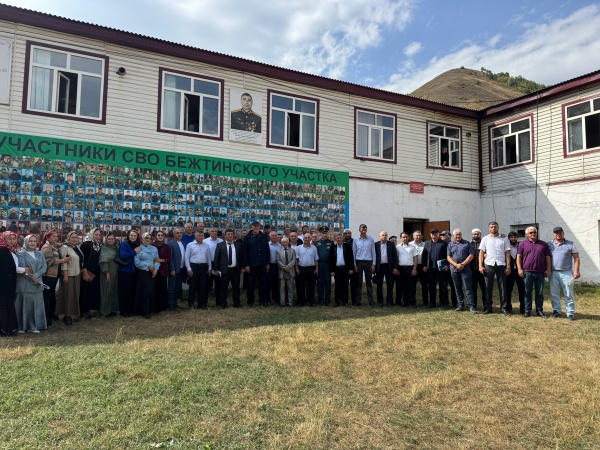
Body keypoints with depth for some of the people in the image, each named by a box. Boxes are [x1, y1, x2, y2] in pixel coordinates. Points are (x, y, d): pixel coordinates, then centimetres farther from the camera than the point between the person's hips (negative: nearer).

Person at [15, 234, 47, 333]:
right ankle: (23, 326, 6)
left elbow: (44, 267, 3)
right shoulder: (21, 254, 0)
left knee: (37, 305, 4)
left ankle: (34, 326, 10)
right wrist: (31, 277, -13)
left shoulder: (40, 254, 14)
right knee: (25, 305, -2)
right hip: (25, 284, -4)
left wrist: (36, 275, -13)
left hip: (38, 284, 4)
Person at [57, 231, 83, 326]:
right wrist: (65, 275, -18)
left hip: (77, 275, 7)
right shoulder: (65, 247, -10)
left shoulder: (77, 247, 11)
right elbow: (64, 262, -14)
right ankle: (67, 316, 5)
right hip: (69, 275, -7)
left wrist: (82, 272, 14)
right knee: (68, 295, -2)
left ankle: (71, 314, 19)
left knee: (75, 295, 10)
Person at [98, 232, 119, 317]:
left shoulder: (116, 247, 10)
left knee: (114, 290, 8)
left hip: (115, 272, 6)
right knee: (107, 290, -2)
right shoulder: (104, 248, -6)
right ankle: (105, 311, 4)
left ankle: (112, 309, 16)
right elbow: (104, 261, -12)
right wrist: (107, 272, -18)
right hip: (107, 272, -6)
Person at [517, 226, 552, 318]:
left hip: (540, 272, 2)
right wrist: (519, 269, -6)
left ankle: (539, 311, 15)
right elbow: (519, 257, 3)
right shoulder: (522, 244, 6)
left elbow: (548, 258, 10)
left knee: (539, 293, 7)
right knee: (528, 292, 3)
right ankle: (527, 311, 8)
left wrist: (548, 269, 0)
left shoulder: (543, 244, 11)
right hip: (527, 272, -1)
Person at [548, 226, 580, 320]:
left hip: (567, 273, -2)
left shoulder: (571, 244, 3)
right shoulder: (549, 245, 7)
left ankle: (570, 313, 6)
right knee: (554, 294, 7)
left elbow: (576, 258, 1)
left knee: (568, 294, 1)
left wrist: (576, 271, -7)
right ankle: (556, 311, 17)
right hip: (553, 273, 2)